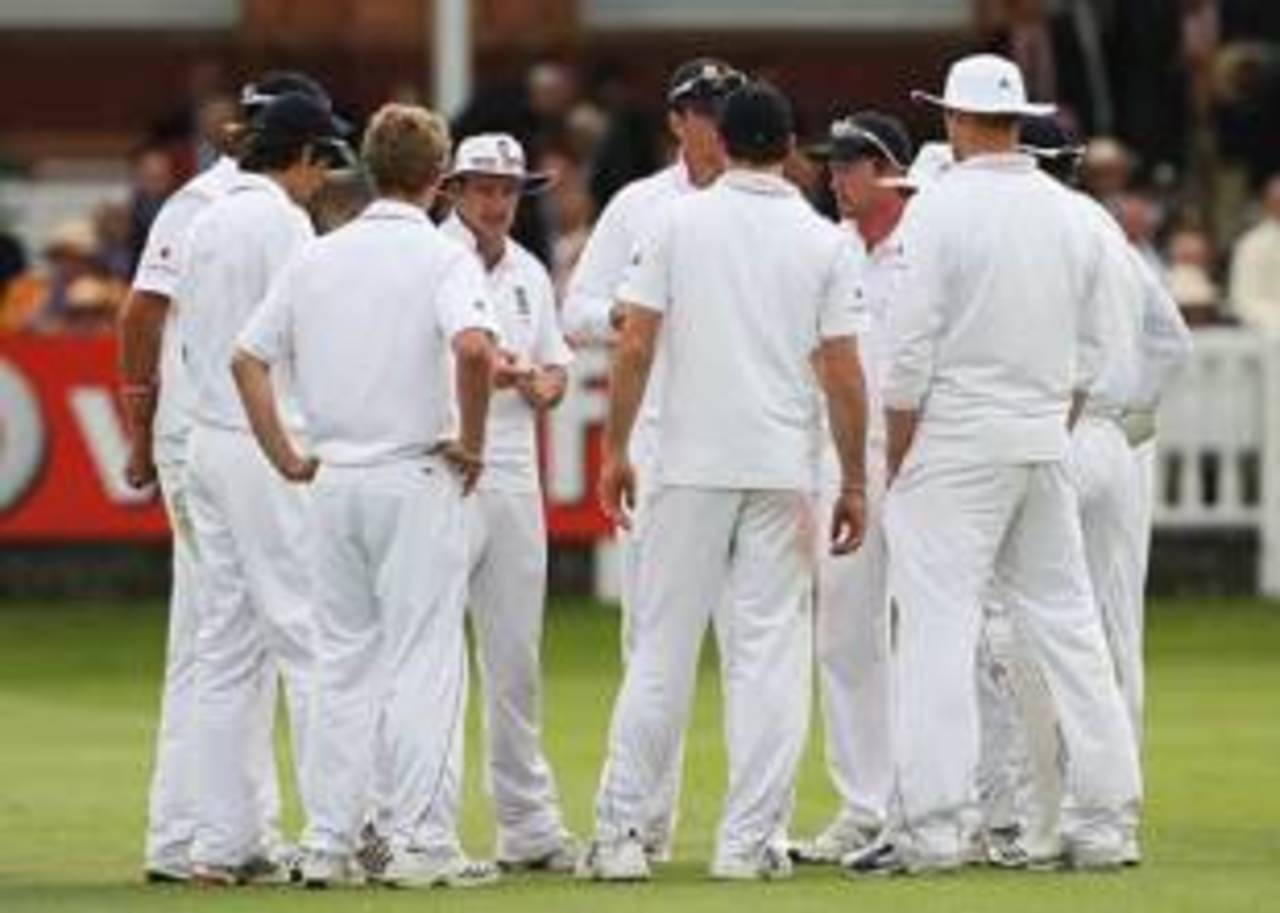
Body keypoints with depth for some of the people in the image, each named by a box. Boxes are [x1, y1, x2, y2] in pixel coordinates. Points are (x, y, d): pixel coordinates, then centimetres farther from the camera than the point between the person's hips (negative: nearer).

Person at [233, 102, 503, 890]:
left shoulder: (318, 258, 9)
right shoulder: (443, 257, -7)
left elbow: (249, 358, 9)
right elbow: (473, 348, -25)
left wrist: (287, 458, 11)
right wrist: (471, 441, -12)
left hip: (335, 480, 5)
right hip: (417, 478, -5)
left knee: (343, 663, 11)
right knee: (424, 660, -2)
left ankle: (328, 844, 10)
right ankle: (421, 843, -5)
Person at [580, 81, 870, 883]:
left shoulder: (680, 222, 1)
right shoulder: (826, 243, 1)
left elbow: (635, 345, -3)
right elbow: (843, 374, -1)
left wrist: (616, 450, 5)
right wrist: (855, 483, 6)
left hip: (691, 467, 0)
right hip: (784, 470, 0)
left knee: (661, 648, 4)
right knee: (770, 652, 3)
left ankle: (622, 832, 1)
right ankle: (750, 840, 0)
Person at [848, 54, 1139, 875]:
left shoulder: (942, 208, -9)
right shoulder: (1068, 214, 8)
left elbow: (912, 353, -11)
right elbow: (1089, 353, 13)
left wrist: (896, 464, -4)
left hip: (958, 438, -6)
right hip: (1045, 440, 6)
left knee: (940, 628, -6)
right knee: (1067, 622, 9)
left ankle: (934, 824, -10)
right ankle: (1105, 818, 10)